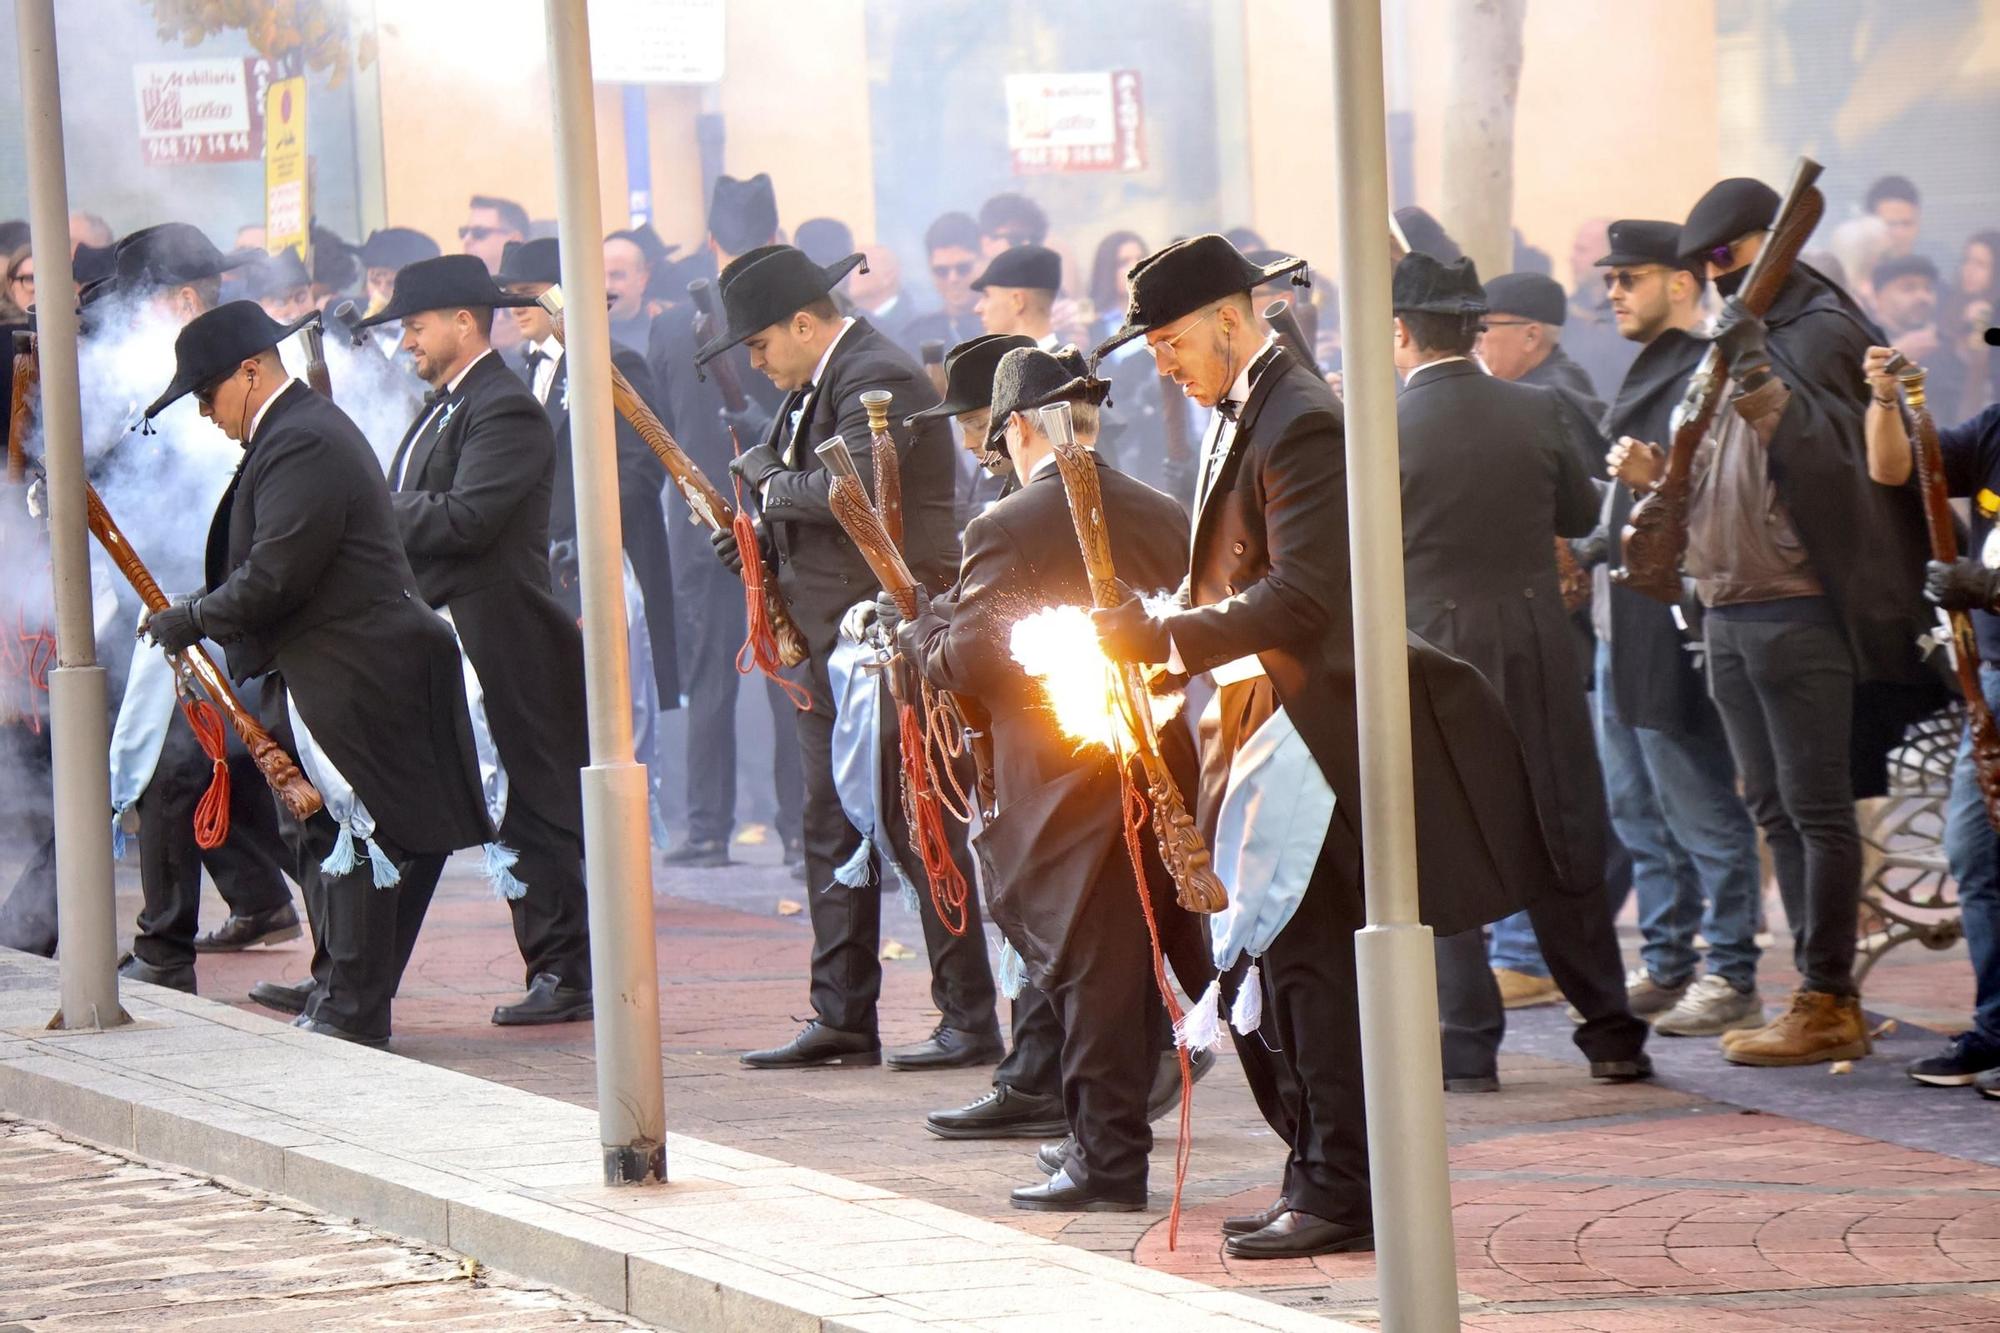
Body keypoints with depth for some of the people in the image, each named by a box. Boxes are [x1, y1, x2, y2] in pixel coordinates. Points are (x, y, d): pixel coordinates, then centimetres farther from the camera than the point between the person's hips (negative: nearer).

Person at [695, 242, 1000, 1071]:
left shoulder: (881, 379, -15)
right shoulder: (813, 386, 16)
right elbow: (762, 470, 21)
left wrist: (773, 493, -10)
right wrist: (759, 537, 0)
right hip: (829, 644, 10)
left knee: (920, 834, -6)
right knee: (834, 836, 10)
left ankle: (970, 1022, -2)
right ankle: (842, 1018, 14)